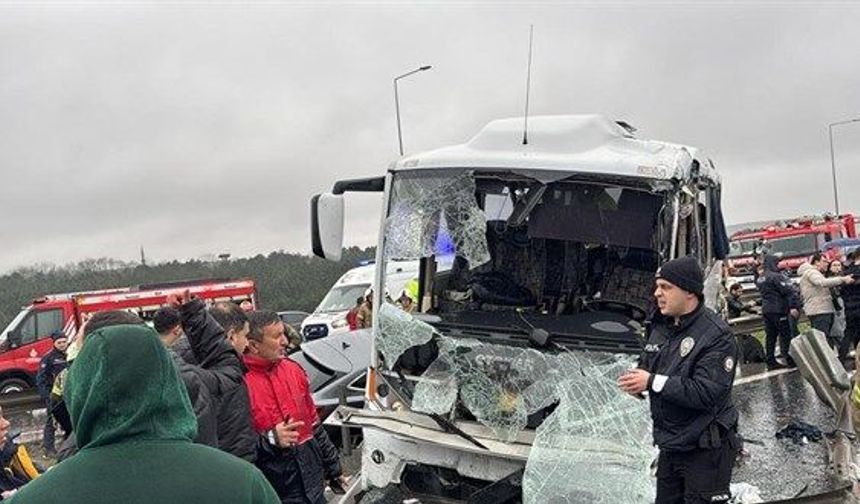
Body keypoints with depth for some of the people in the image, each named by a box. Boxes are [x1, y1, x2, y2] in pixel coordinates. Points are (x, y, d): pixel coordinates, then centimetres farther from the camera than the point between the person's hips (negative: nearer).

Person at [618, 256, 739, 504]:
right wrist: (636, 380, -9)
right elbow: (646, 365, 15)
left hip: (705, 450, -8)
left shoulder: (715, 334, -20)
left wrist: (652, 382, -26)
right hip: (669, 445, 8)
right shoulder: (660, 327, 5)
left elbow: (706, 393, -28)